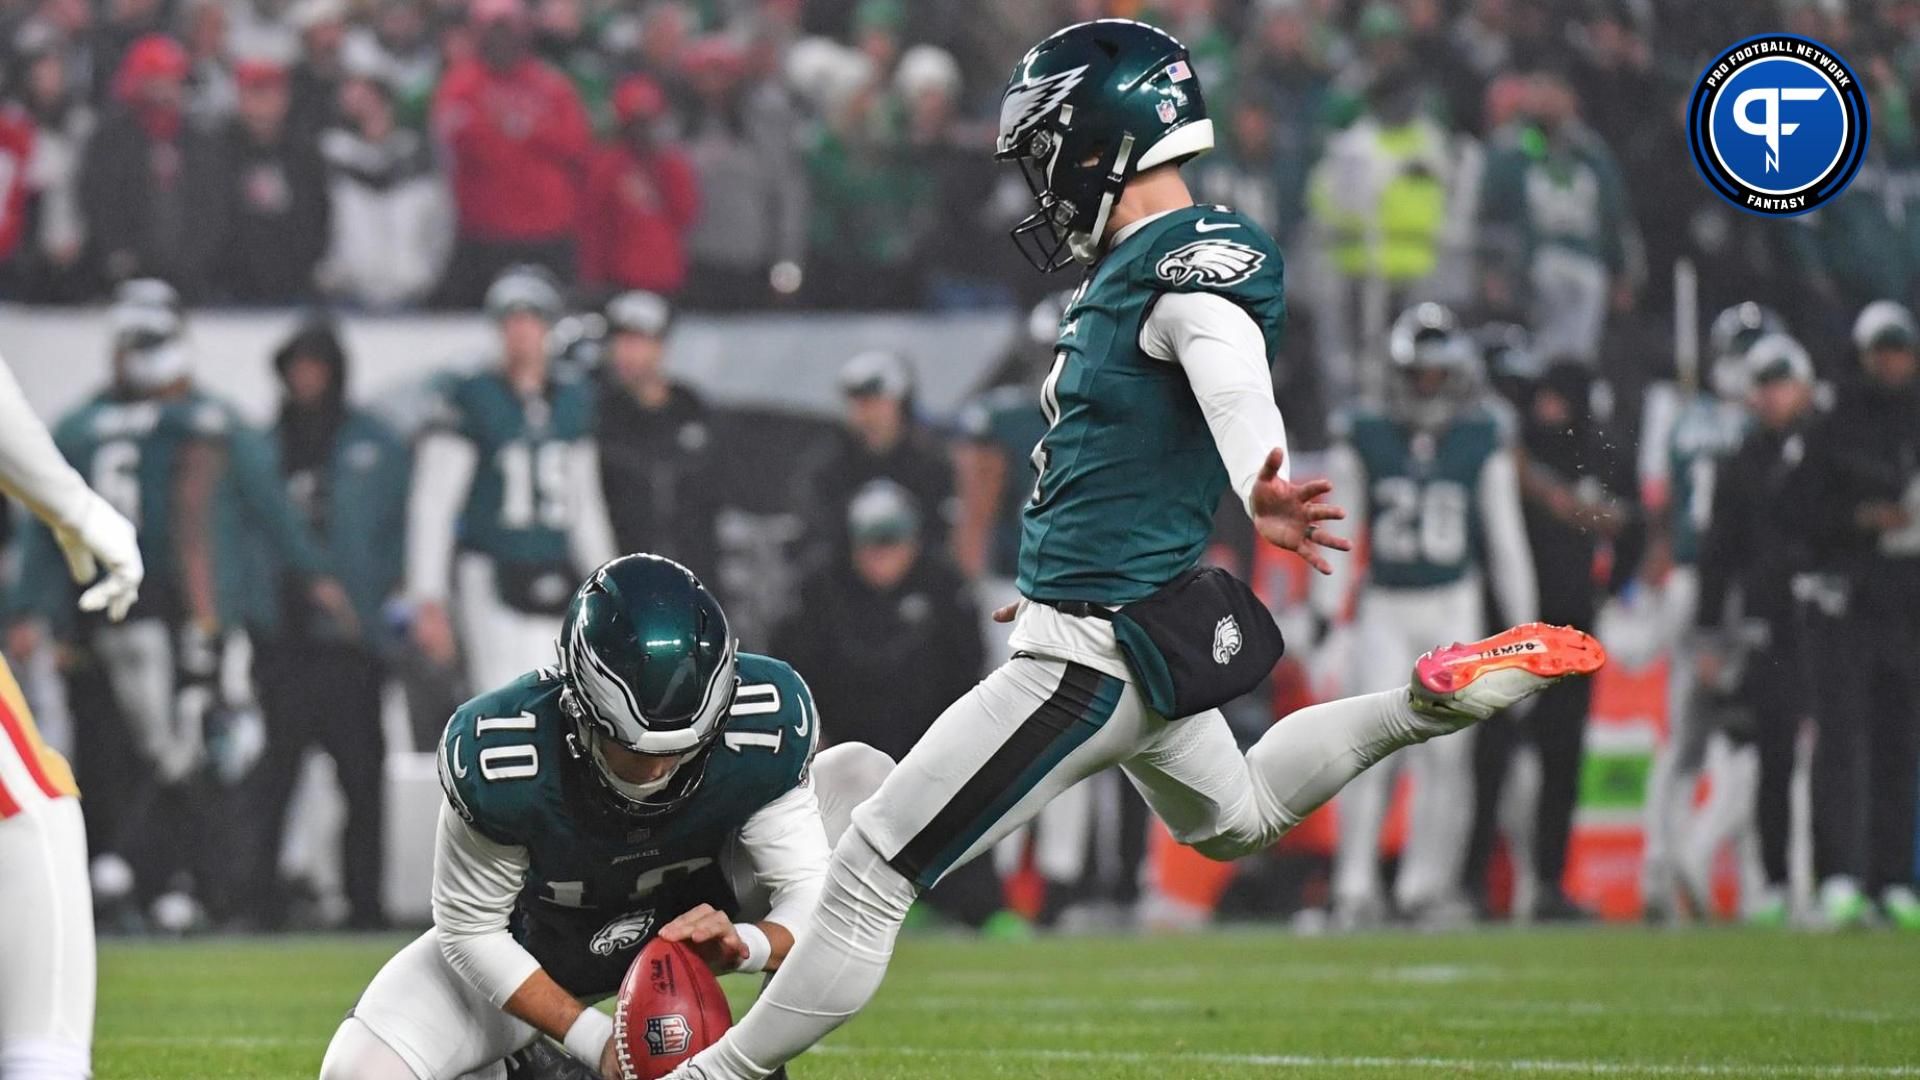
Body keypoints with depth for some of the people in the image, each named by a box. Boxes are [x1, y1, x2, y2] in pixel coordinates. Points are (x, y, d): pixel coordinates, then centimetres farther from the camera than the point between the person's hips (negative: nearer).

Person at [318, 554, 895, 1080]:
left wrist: (744, 944, -46)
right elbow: (469, 930, -22)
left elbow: (809, 891, -23)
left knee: (866, 778, -21)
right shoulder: (501, 757, -36)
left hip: (699, 910, 2)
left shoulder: (763, 725, -31)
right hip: (544, 941, -2)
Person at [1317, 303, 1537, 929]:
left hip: (1453, 607, 1)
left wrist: (1524, 621, 7)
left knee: (1444, 750, -2)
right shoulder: (1366, 441, 1)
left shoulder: (1482, 444, 2)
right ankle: (1355, 888, -4)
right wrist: (1327, 610, -1)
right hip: (1384, 608, -1)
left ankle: (1426, 884, 6)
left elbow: (1505, 538, 7)